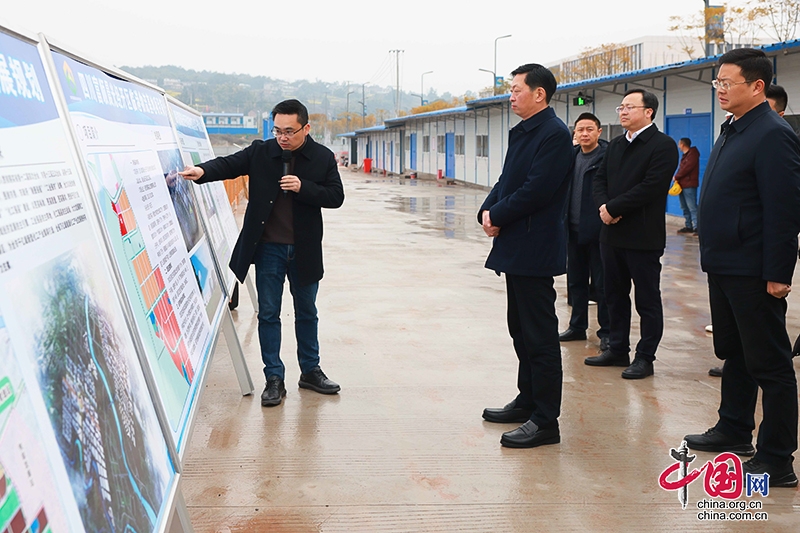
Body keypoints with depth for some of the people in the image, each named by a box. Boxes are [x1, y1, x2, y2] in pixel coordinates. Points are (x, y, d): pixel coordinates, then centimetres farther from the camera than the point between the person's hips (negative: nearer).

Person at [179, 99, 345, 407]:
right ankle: (274, 379, 13)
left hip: (304, 249, 1)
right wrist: (202, 172, -31)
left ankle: (310, 371, 30)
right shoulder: (260, 152, -2)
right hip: (268, 248, 0)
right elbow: (228, 165, -10)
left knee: (307, 312, 14)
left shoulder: (322, 158, -2)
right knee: (268, 313, 3)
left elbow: (336, 196, -5)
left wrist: (303, 187, -20)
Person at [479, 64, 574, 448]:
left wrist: (499, 216, -12)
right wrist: (488, 211, -2)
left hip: (535, 250, -10)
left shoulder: (554, 134, -14)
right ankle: (527, 401, 31)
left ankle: (545, 421, 2)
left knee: (540, 334, -5)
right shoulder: (522, 132, 17)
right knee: (521, 330, 18)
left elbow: (536, 190, -22)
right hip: (516, 247, 10)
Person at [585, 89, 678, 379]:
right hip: (612, 233, 8)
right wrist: (603, 206, -8)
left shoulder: (663, 145, -9)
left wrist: (614, 208, -16)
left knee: (647, 300, 3)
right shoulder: (616, 145, 15)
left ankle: (645, 358, 11)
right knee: (615, 296, 15)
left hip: (643, 236, -7)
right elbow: (600, 179, 12)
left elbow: (651, 186, -19)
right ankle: (617, 350, 26)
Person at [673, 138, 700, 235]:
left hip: (689, 185, -10)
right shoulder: (685, 155, 20)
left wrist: (676, 177, -9)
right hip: (682, 185, 10)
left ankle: (697, 227, -15)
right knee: (685, 207, 12)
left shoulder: (692, 154, -10)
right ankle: (688, 226, 17)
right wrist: (677, 178, 0)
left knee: (692, 207, -13)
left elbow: (686, 168, -18)